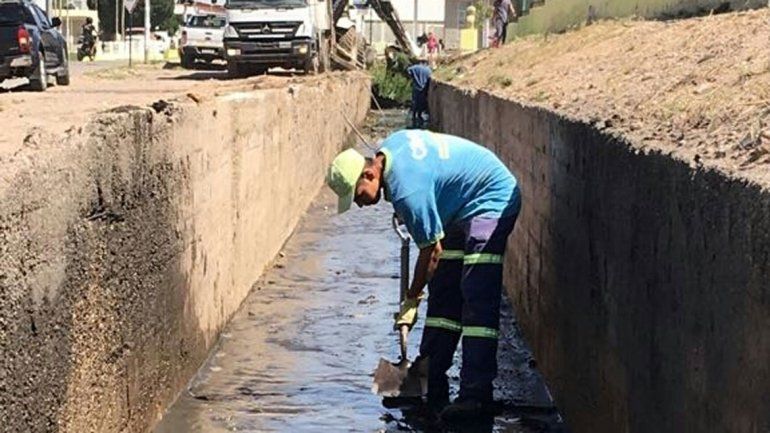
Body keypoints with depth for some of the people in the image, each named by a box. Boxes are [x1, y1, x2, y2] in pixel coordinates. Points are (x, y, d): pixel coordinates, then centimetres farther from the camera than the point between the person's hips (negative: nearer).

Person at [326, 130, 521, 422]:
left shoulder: (406, 190, -30)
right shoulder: (389, 146, -3)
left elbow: (432, 250, -20)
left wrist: (412, 300, -6)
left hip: (491, 201, -11)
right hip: (462, 209, 11)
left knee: (477, 297, -19)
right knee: (442, 292, 9)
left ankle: (476, 395, -22)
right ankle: (432, 379, 13)